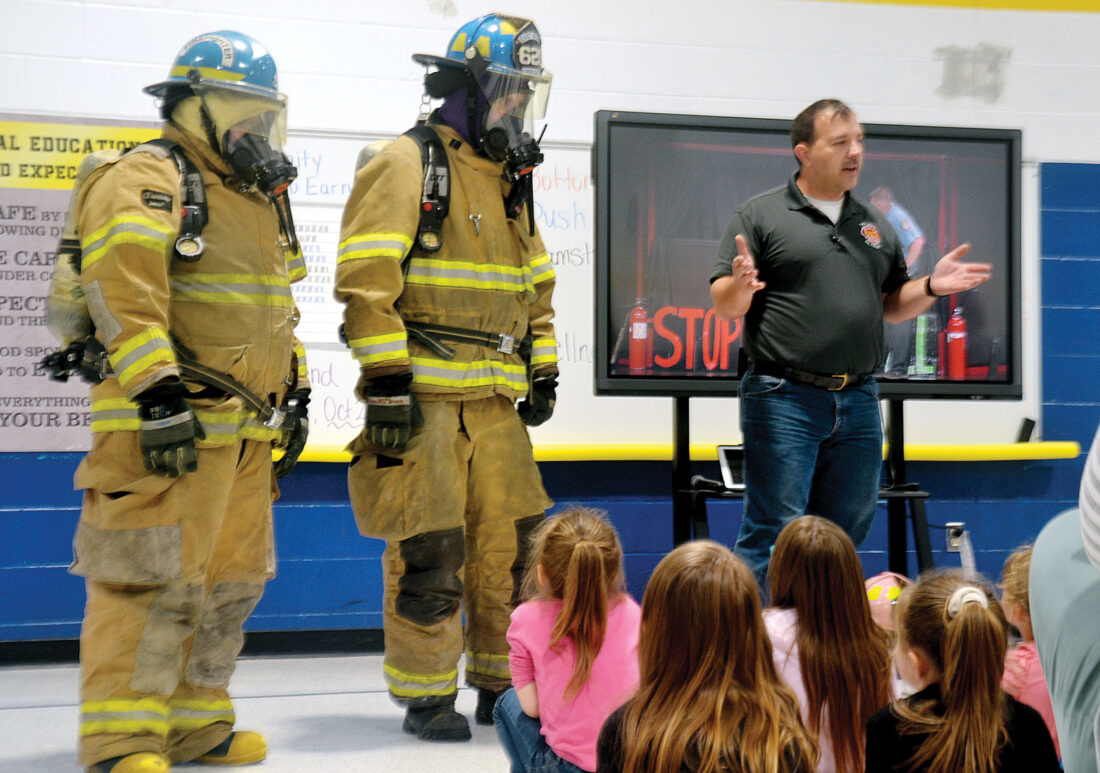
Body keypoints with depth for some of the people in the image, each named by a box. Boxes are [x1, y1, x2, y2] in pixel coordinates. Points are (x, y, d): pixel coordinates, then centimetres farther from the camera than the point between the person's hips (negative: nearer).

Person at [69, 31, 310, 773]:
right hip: (166, 421, -9)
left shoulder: (263, 199, 21)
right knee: (154, 579, -9)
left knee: (230, 580, 13)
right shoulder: (147, 179, -8)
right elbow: (122, 287, -21)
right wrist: (157, 388, -28)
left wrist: (295, 392, 24)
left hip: (246, 427, 9)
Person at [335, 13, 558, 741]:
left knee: (516, 544, 8)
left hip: (494, 400, 8)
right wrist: (385, 378, -18)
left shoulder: (511, 177, 19)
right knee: (429, 552, -3)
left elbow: (535, 284, 26)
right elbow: (367, 277, -14)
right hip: (423, 398, -7)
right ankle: (425, 697, 12)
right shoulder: (409, 163, -6)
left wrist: (543, 369, 19)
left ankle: (505, 686, 23)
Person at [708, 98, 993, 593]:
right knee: (772, 534, -5)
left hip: (857, 403, 6)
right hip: (784, 399, -6)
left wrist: (931, 287, 2)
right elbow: (723, 305, -4)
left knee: (845, 534, 12)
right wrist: (741, 285, -26)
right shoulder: (762, 215, 0)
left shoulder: (874, 224, 17)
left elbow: (891, 307, 21)